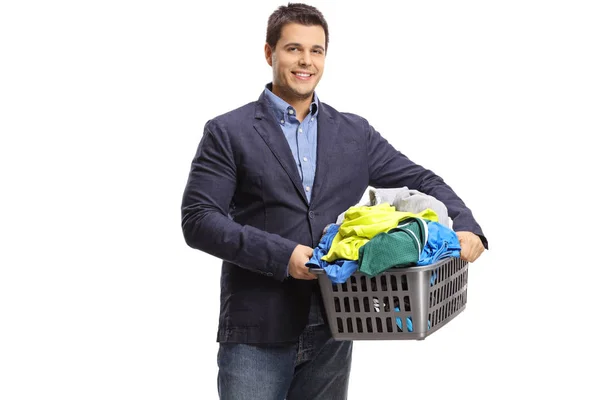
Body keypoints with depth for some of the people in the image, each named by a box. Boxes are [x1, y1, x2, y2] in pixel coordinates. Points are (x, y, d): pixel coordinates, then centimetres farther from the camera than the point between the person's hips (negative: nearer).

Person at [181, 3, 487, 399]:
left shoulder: (355, 133, 10)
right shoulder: (228, 133, -1)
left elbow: (421, 181, 12)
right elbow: (198, 219, -8)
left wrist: (465, 227, -7)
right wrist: (281, 255, -19)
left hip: (332, 332, 4)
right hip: (257, 334, -3)